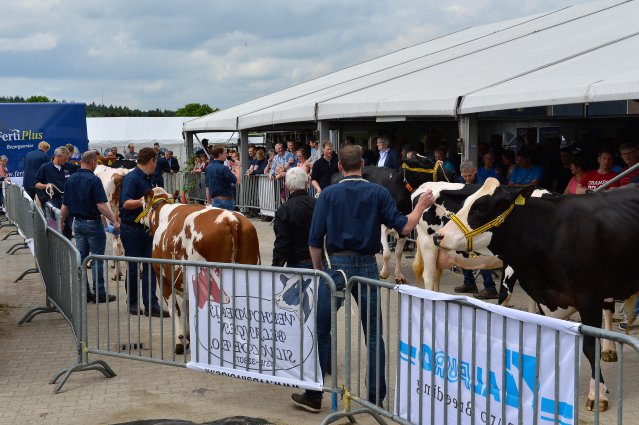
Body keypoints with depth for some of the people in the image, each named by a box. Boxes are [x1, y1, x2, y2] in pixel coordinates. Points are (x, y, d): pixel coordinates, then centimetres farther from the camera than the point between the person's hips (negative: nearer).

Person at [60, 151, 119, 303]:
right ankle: (99, 293, 4)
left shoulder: (70, 180, 5)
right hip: (93, 222, -6)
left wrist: (61, 223, 18)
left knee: (81, 258, 11)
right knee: (97, 259, 1)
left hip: (77, 222, 7)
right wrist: (114, 222, -16)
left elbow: (65, 206, 9)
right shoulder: (93, 180, -15)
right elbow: (101, 205, -21)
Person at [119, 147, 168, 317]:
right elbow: (126, 203, -24)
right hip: (131, 228, -8)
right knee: (133, 268, 4)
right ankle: (132, 303, 18)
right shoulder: (131, 178, -14)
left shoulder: (147, 179, 13)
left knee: (150, 266, 3)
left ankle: (151, 305, 4)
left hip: (146, 227, 8)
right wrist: (140, 202, -39)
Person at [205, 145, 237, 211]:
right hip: (225, 200, -8)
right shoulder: (223, 168, -16)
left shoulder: (208, 168, 9)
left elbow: (207, 188, 13)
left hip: (214, 200, 8)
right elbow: (236, 181, -12)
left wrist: (209, 203, 19)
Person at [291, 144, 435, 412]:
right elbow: (404, 227, -3)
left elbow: (314, 241, -4)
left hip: (337, 265, -1)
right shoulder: (378, 193, 0)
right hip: (367, 267, 1)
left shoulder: (328, 194, -1)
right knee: (373, 334, 11)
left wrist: (318, 270, 10)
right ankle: (376, 397, 16)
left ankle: (313, 395, 12)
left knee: (321, 330, 9)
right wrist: (421, 206, 13)